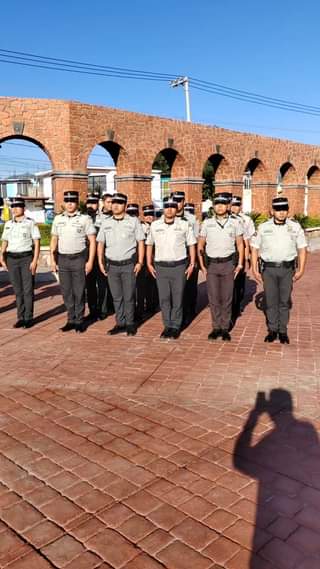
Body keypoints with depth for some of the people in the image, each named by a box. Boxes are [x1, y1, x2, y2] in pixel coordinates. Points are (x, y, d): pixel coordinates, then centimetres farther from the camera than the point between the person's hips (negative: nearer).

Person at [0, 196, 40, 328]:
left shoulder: (30, 223, -3)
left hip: (26, 258, -4)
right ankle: (21, 317, 15)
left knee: (28, 289, 0)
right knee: (18, 290, 8)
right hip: (11, 259, 4)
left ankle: (28, 318, 8)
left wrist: (35, 261, -12)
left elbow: (37, 243, -5)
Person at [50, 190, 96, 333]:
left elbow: (92, 241, -5)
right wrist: (53, 260, 7)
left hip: (79, 258, -4)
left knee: (79, 292, 2)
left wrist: (90, 261, -10)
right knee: (66, 292, 9)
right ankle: (71, 320, 20)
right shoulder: (58, 219, 8)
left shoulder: (85, 219, -4)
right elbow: (54, 240, 13)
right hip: (62, 259, 4)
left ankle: (79, 320, 13)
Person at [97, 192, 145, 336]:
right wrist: (100, 262, 2)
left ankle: (130, 324, 15)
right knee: (116, 297, 9)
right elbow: (100, 243, 11)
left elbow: (141, 242, -1)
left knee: (129, 296, 3)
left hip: (129, 264, -3)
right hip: (111, 265, 3)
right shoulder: (106, 223, 9)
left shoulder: (134, 221, 0)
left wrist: (140, 262, -8)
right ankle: (120, 323, 20)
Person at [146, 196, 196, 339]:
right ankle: (167, 325, 18)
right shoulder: (155, 225, 6)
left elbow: (191, 245, 6)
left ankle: (176, 326, 14)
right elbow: (149, 244, 14)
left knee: (177, 298, 3)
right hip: (161, 267, 2)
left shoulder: (184, 225, 1)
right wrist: (149, 264, 8)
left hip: (179, 266, -1)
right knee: (164, 298, 6)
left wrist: (192, 264, 1)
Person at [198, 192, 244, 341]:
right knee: (213, 298, 4)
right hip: (212, 264, 1)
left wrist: (240, 264, 2)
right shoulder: (207, 223, 3)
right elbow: (200, 246, 7)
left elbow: (240, 245, 9)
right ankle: (216, 328, 14)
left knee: (227, 298, 3)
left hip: (228, 264, 0)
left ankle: (225, 328, 12)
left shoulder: (234, 223, 3)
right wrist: (202, 266, 1)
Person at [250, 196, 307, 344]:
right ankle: (272, 330, 17)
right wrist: (254, 270, 1)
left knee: (285, 301, 7)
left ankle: (283, 331, 18)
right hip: (268, 269, 0)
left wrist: (301, 270, -1)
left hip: (287, 269, 0)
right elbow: (254, 248, 6)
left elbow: (302, 249, 5)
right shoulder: (263, 227, 2)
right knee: (270, 300, 5)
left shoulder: (295, 227, 2)